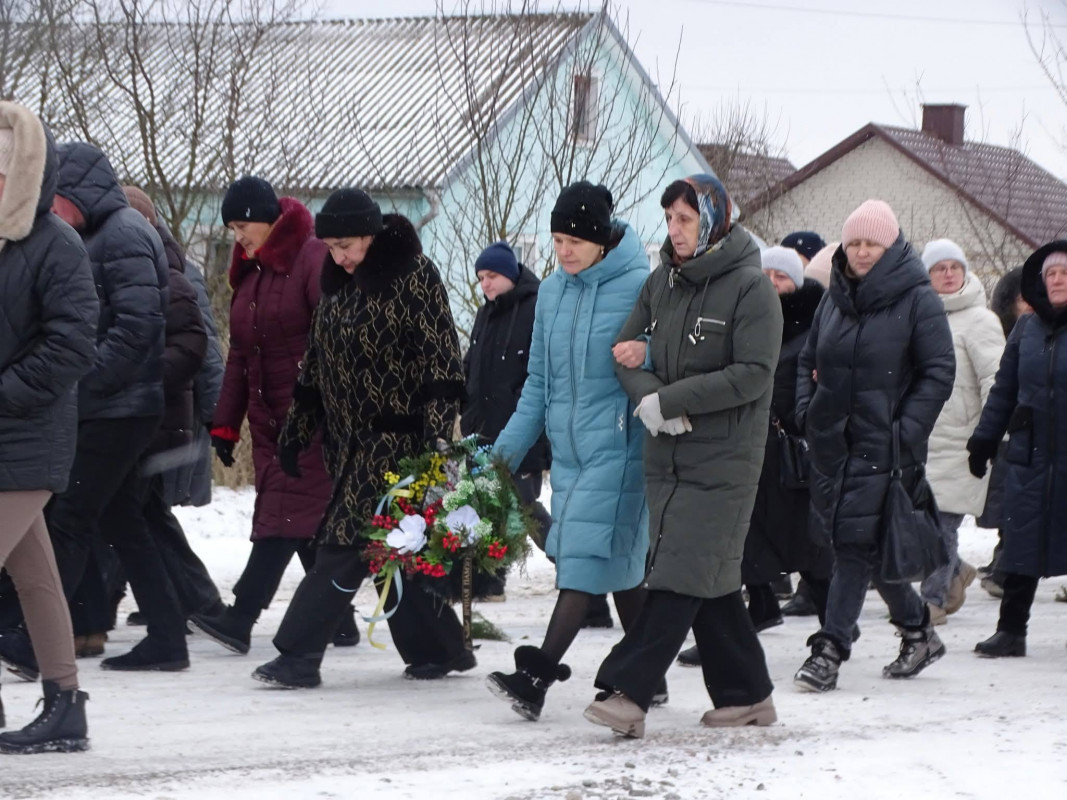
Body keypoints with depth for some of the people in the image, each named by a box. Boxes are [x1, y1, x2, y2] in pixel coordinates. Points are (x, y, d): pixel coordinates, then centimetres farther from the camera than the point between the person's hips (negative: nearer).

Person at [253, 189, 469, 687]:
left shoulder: (414, 277, -9)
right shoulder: (339, 284, 14)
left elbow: (442, 365, -13)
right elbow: (315, 366, 19)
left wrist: (437, 441, -19)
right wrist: (296, 434, 18)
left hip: (394, 441, -8)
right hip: (350, 443, 8)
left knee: (344, 546, -10)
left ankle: (299, 657, -11)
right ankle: (436, 650, 18)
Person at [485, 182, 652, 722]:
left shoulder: (641, 288, -10)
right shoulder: (552, 292, 10)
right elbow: (540, 380, 15)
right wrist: (508, 448, 11)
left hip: (617, 451, -7)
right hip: (568, 450, 7)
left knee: (585, 559, -13)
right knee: (621, 564, 13)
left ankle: (537, 677, -20)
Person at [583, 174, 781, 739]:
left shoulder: (751, 289, -9)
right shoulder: (663, 282, 11)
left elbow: (753, 375, -16)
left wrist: (671, 400, -17)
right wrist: (648, 398, -11)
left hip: (724, 459, -7)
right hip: (668, 454, 7)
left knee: (682, 574, -12)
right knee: (710, 581, 9)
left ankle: (626, 690, -18)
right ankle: (745, 695, 18)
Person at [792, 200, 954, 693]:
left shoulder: (917, 300, -6)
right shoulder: (836, 298, 13)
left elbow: (939, 373, -8)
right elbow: (809, 361, 23)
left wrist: (906, 431, -14)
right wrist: (806, 411, 7)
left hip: (882, 447, -6)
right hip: (833, 443, 6)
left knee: (856, 542, -11)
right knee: (870, 547, 12)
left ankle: (830, 649, -10)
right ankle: (918, 631, 28)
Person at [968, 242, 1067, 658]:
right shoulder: (1027, 329, 10)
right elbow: (1004, 389, 15)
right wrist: (984, 438, 13)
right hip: (1029, 456, 3)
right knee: (1021, 545, 2)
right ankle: (1011, 630, 6)